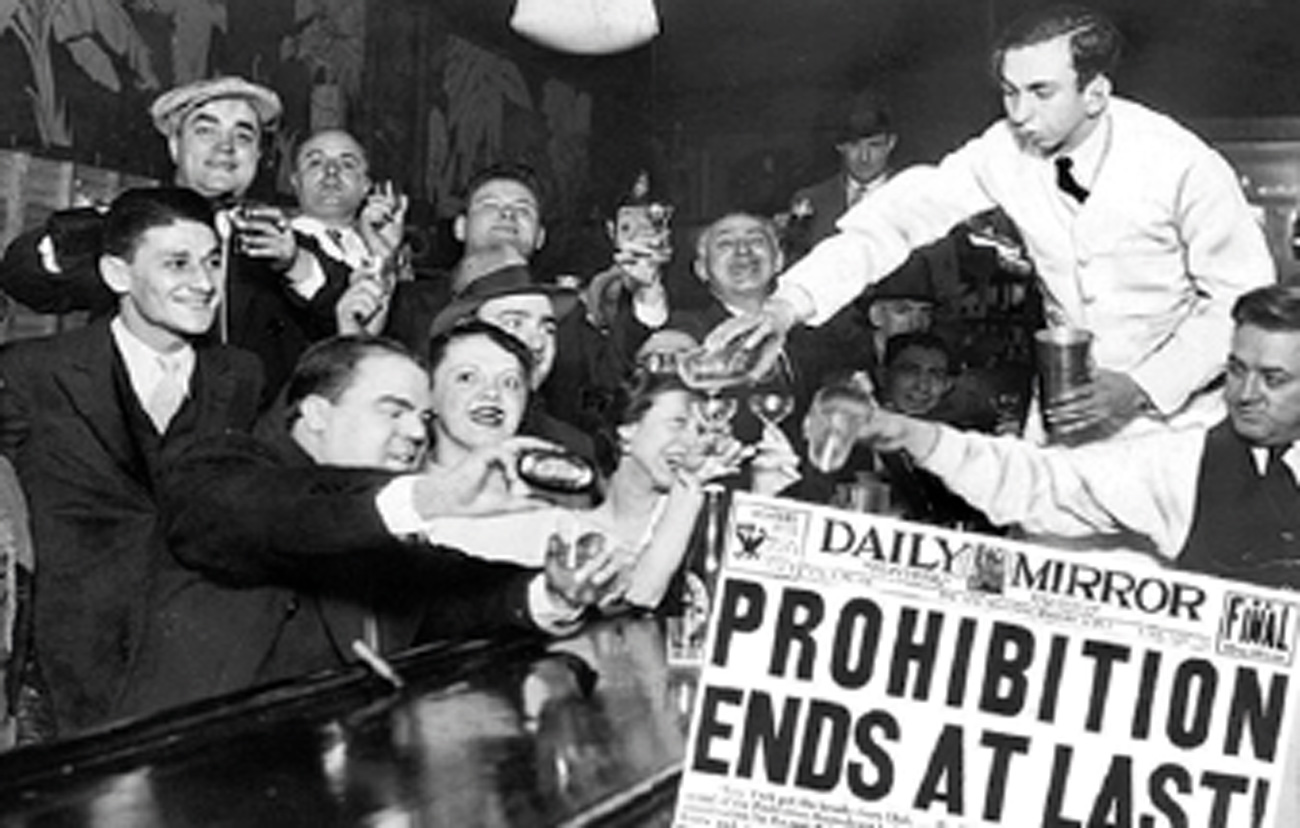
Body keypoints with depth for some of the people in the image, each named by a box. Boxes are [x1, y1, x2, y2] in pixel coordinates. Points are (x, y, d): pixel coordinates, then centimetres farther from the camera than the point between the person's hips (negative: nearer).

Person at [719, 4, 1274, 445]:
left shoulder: (1181, 165, -21)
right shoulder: (1007, 152, -11)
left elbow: (1244, 301, -14)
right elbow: (906, 210, -14)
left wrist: (1144, 387, -25)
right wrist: (792, 301, -27)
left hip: (1175, 411, -3)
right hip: (1066, 404, 3)